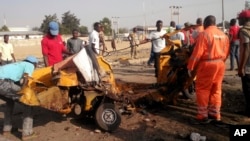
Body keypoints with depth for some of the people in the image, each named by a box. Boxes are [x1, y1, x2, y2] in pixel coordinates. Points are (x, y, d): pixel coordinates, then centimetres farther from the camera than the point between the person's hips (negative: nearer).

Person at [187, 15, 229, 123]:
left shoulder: (204, 34, -10)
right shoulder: (224, 35, 11)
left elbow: (197, 53, -14)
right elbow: (226, 53, 12)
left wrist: (190, 67, -7)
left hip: (207, 65, -7)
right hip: (220, 64, 7)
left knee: (202, 90, 3)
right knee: (216, 90, 14)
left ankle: (203, 115, 6)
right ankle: (215, 114, 21)